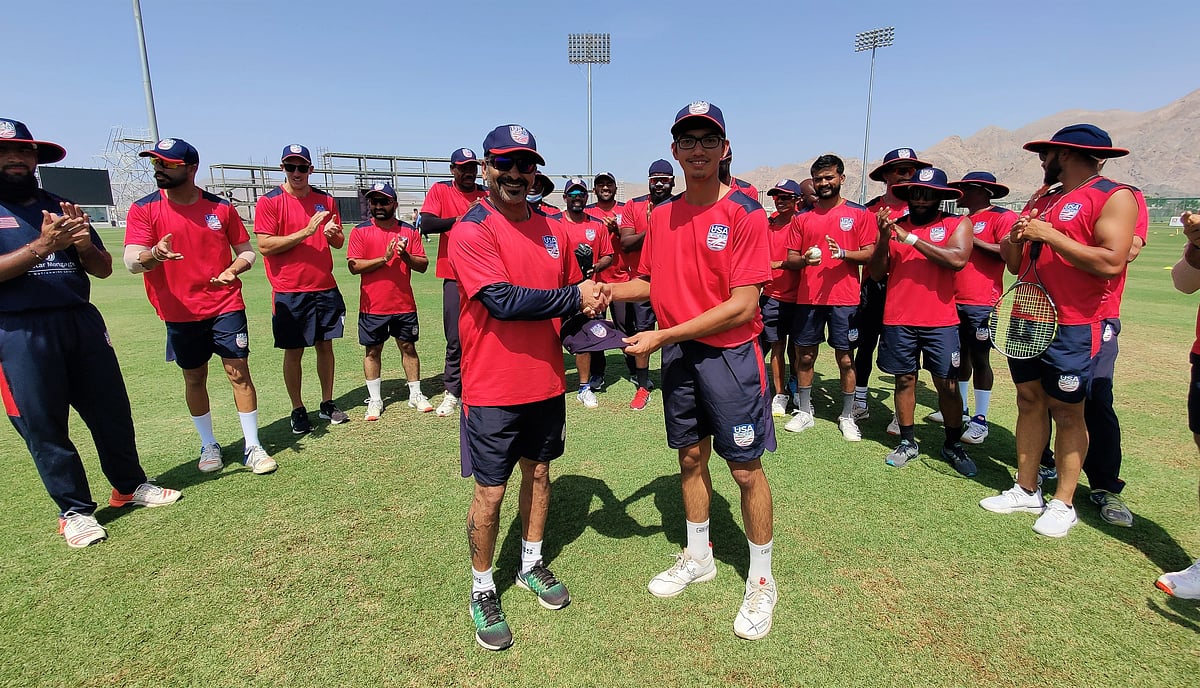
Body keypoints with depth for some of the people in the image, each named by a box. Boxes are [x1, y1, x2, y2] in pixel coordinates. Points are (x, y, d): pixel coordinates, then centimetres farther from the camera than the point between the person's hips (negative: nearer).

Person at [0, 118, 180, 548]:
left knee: (112, 410, 8)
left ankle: (130, 487, 24)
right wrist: (42, 246, -23)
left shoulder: (62, 207, 15)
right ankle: (75, 511, 16)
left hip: (82, 321, 4)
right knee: (43, 426, 3)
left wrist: (84, 244, -8)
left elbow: (104, 269, 12)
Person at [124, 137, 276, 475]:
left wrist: (233, 269, -14)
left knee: (239, 373, -2)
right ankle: (209, 445, 27)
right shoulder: (144, 210, -1)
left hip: (226, 306, 0)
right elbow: (132, 262, -11)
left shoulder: (221, 207, 2)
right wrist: (153, 256, -34)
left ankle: (253, 447, 7)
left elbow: (246, 251, 8)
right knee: (194, 379, 10)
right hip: (180, 313, 1)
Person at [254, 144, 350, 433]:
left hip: (325, 287, 4)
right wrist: (306, 232, -18)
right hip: (289, 292, -3)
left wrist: (332, 233, -10)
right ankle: (298, 410, 16)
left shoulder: (326, 200, 9)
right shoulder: (269, 201, -3)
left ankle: (327, 403, 22)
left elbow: (339, 242, 14)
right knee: (293, 352, 3)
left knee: (325, 345, 10)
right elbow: (265, 246, -10)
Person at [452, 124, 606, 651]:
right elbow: (503, 300, -24)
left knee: (538, 473, 19)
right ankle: (482, 590, 28)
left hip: (547, 381, 6)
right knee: (490, 491, 6)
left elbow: (573, 291, 15)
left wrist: (588, 310, -6)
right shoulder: (471, 230, -12)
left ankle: (531, 565, 41)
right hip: (493, 388, -6)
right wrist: (574, 298, -20)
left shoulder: (553, 228, 7)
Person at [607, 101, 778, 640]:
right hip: (676, 354, 6)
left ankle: (761, 581, 27)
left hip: (729, 354, -5)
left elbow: (742, 305, -19)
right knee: (690, 457, 17)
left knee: (745, 467, 5)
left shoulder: (744, 213, -12)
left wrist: (662, 336, -20)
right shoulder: (662, 215, 7)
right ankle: (698, 557, 38)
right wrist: (605, 291, -4)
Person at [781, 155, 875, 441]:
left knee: (845, 358, 3)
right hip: (807, 297, 2)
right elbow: (790, 259, 9)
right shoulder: (802, 218, 9)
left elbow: (870, 253, 1)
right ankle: (804, 412, 21)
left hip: (844, 297, -2)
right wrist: (805, 259, -14)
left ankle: (847, 416, 17)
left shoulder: (859, 213, 4)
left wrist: (844, 253, -18)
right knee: (804, 355, 7)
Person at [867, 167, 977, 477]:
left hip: (940, 322, -1)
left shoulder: (958, 224, 2)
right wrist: (884, 238, -12)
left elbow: (958, 259, -17)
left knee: (948, 385, 4)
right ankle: (907, 442, 22)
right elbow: (876, 274, 3)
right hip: (898, 321, 2)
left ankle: (953, 446, 21)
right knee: (905, 380, 9)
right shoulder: (893, 225, 8)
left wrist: (912, 239, -15)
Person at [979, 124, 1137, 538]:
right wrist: (1017, 239, -2)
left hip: (1072, 328, -7)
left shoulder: (1113, 196, -7)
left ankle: (1063, 504, 12)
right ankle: (1026, 490, 20)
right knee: (1029, 402, 10)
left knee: (1066, 411, 0)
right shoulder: (1042, 201, 16)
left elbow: (1111, 263, -20)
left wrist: (1050, 235, -17)